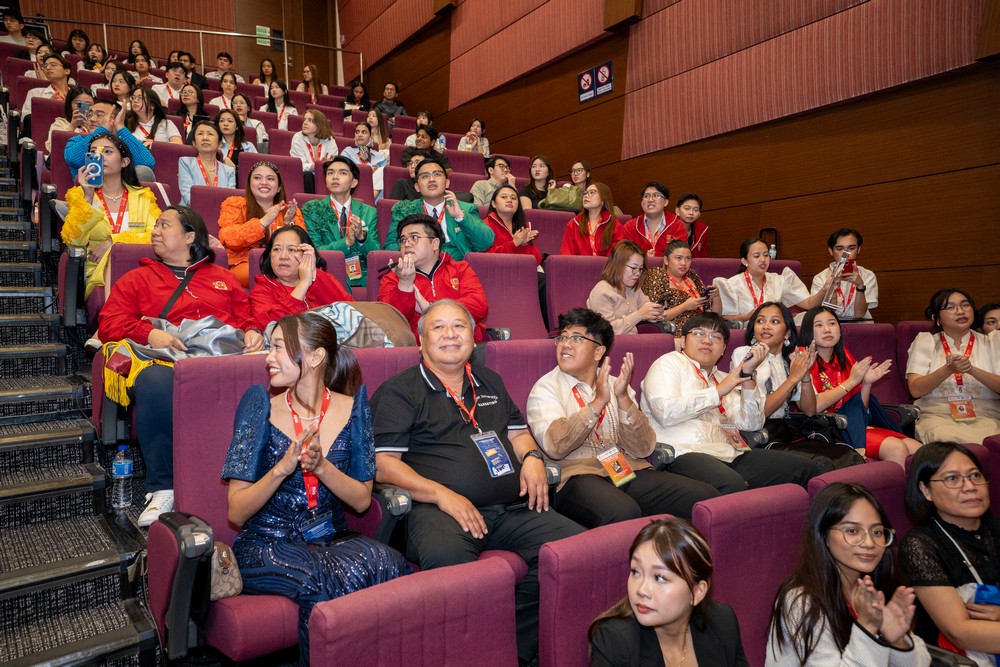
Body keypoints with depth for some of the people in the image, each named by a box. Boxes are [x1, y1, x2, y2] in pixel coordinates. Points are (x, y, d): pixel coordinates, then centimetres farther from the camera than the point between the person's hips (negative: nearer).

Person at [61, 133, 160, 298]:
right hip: (98, 275, -1)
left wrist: (112, 242, -11)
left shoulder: (143, 197, 14)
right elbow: (73, 240, -2)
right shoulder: (79, 195, 13)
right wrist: (87, 197, -11)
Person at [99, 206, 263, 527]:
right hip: (165, 360, 0)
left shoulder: (222, 277, 32)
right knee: (155, 382, -40)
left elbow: (246, 318, 27)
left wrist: (253, 333, 2)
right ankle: (162, 488, -31)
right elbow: (109, 324, 15)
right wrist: (149, 334, -6)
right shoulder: (138, 278, 28)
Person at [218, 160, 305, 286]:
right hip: (246, 266, -3)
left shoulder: (289, 210, 18)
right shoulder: (234, 205, 10)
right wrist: (263, 222, -15)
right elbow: (229, 239, -8)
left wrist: (289, 223, -12)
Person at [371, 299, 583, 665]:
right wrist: (441, 494, -14)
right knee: (445, 555, -39)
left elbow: (517, 431, 32)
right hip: (436, 509, -5)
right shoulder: (399, 391, 7)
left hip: (512, 509, 5)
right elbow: (383, 464, -1)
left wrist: (531, 457, 8)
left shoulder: (490, 382, 25)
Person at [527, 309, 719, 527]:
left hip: (630, 471, 5)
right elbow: (555, 446, -15)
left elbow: (643, 449, 3)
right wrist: (598, 402, -19)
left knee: (706, 496, -16)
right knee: (622, 513, -37)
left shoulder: (615, 384, 16)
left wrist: (623, 398, -10)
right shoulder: (546, 388, 4)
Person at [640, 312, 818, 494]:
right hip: (686, 453, -7)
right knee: (731, 485, -38)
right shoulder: (668, 363, 8)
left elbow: (751, 424, 14)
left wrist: (748, 374, 5)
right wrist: (717, 392, -4)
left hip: (729, 455, 8)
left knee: (803, 467, -7)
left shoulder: (723, 378, 28)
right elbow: (665, 412, -12)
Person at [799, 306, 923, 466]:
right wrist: (851, 381, -12)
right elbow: (811, 407, -19)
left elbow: (860, 409, 14)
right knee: (897, 449, -21)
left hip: (853, 422, 7)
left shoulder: (845, 358, 14)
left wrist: (866, 383, -5)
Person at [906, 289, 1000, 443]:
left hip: (985, 417, 1)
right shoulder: (925, 341, 10)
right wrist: (948, 369, -17)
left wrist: (972, 370, -16)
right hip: (937, 415, -1)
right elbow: (915, 390, -2)